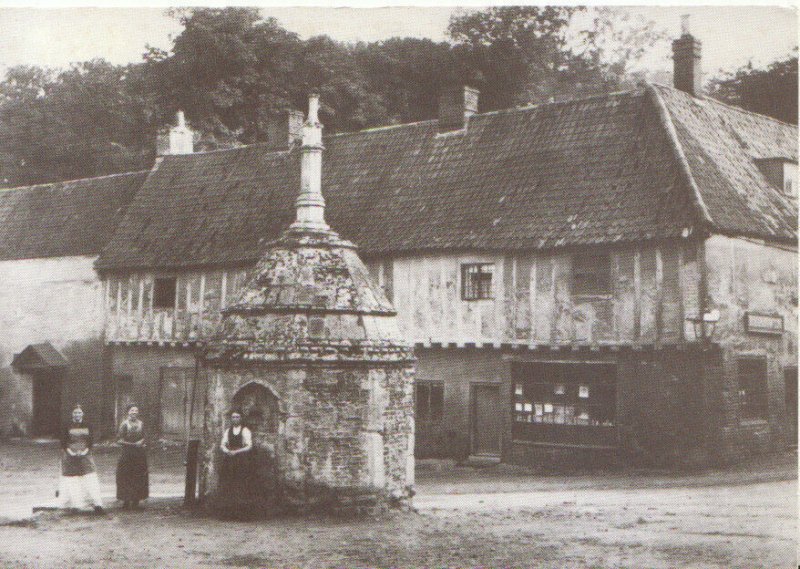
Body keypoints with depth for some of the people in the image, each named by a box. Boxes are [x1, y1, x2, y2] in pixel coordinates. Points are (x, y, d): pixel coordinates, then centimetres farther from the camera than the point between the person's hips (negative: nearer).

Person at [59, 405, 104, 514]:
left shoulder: (87, 426, 7)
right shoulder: (68, 426, 2)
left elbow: (90, 441, 8)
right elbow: (63, 442, 3)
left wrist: (85, 451, -6)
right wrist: (70, 452, -9)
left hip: (85, 456, 1)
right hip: (70, 457, -1)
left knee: (90, 479, -8)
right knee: (72, 482, -1)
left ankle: (96, 504, -12)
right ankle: (73, 505, 5)